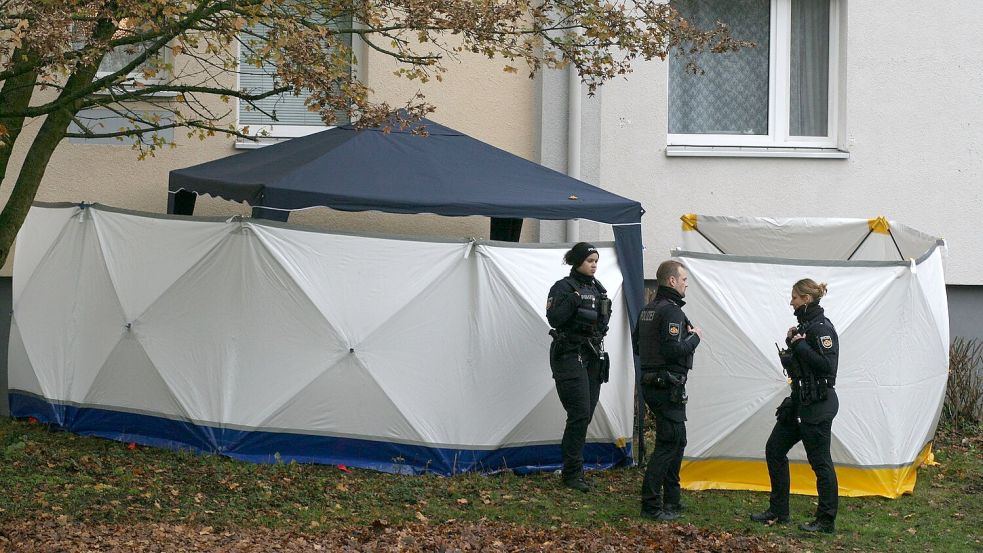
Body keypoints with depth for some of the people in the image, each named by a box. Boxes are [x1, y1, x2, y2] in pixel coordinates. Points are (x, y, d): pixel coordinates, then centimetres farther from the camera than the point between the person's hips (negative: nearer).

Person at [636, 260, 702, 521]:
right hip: (668, 387, -10)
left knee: (677, 440, 18)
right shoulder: (671, 311, -16)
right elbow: (673, 350, -25)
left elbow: (637, 345, 21)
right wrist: (695, 337, -8)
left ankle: (671, 501, 24)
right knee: (668, 443, -7)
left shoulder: (648, 309, 14)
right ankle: (651, 505, -6)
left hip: (650, 381, 10)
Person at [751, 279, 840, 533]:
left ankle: (826, 521, 5)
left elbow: (827, 365, -24)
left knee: (820, 462, -3)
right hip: (799, 401, 10)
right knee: (774, 450, 12)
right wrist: (791, 345, 3)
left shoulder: (822, 328, -16)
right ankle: (778, 512, 20)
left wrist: (800, 345, -21)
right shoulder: (805, 325, 13)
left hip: (818, 404, -10)